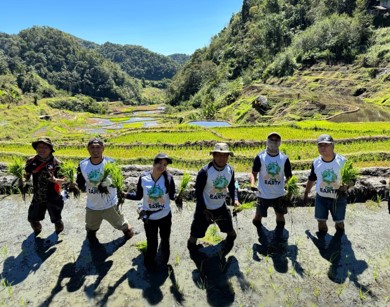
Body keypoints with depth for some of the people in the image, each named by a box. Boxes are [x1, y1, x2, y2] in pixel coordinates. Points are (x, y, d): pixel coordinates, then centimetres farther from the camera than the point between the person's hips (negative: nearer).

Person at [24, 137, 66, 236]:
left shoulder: (55, 162, -17)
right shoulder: (32, 161, -7)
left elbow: (64, 179, -15)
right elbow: (26, 177, 3)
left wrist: (55, 180, -34)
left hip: (53, 197, -4)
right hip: (37, 197, 4)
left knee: (56, 220, 10)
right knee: (32, 219, 19)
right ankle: (37, 232, 53)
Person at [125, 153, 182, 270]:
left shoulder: (168, 178, -19)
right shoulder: (143, 177, -16)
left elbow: (172, 195, -13)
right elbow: (138, 196, -7)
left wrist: (177, 198, -33)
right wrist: (124, 194, -17)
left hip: (165, 216, 1)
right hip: (149, 217, -1)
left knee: (165, 240, 22)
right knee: (152, 243, 9)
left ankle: (164, 261, 53)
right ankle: (149, 262, 42)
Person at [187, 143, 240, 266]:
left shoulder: (230, 170, -8)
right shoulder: (205, 171, -24)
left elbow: (232, 187, 6)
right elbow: (198, 192, -16)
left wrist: (235, 199, -13)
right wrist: (204, 210, -18)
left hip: (221, 207, 5)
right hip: (204, 208, -4)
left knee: (231, 232, 15)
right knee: (196, 233, 4)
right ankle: (192, 249, 35)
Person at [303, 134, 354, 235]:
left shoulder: (342, 161, -18)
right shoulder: (316, 162, -8)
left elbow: (352, 180, -10)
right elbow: (311, 179, 7)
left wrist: (345, 187, -31)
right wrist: (306, 193, 13)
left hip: (338, 198, -2)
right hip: (321, 198, 2)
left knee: (339, 222, 17)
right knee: (321, 221, 13)